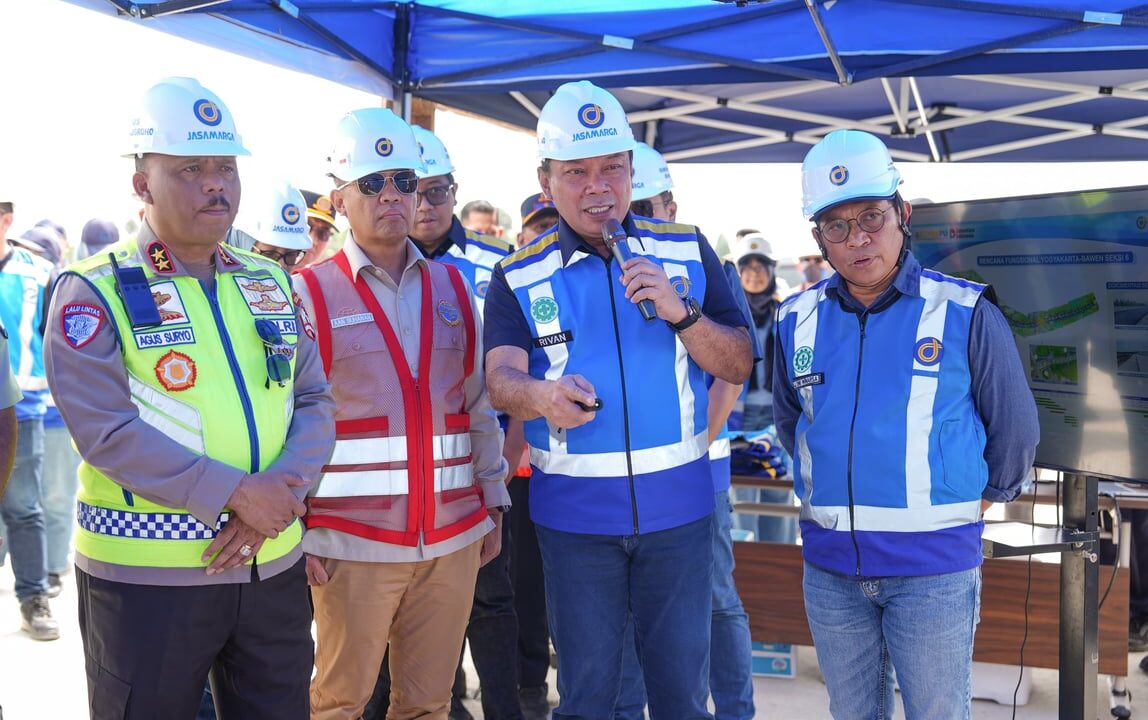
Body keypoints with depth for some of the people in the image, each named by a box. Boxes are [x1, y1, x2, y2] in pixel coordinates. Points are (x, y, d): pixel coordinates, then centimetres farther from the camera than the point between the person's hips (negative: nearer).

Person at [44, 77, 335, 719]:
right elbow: (109, 432, -17)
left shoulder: (271, 284, 10)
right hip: (146, 578, -5)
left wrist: (276, 498, -13)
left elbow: (314, 403, 4)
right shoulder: (96, 291, -6)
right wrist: (234, 494, -21)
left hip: (272, 567, 5)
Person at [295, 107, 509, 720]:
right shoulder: (309, 295, -3)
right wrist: (293, 532, -8)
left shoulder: (453, 287, 10)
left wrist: (493, 501, 11)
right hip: (351, 543, -3)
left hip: (453, 539, 4)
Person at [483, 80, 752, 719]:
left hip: (678, 503, 1)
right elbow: (501, 378, -13)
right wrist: (543, 395, -36)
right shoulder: (521, 276, 1)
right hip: (574, 513, 0)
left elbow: (740, 366, 0)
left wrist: (681, 312, -18)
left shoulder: (688, 251, 2)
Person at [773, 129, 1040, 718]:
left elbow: (1015, 426, 1)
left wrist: (981, 499, 9)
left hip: (934, 567, -3)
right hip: (828, 565, 4)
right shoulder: (797, 320, 1)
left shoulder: (964, 313, -9)